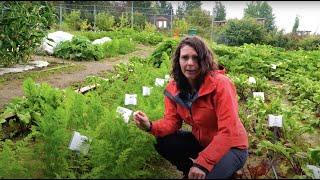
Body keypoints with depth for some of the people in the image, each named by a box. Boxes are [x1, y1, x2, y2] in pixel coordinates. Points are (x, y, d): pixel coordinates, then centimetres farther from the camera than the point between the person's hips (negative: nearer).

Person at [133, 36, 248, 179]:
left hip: (231, 146, -5)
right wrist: (151, 126, -29)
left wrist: (203, 163, -33)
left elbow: (228, 132, -28)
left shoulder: (220, 84, -26)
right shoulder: (173, 88, -7)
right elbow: (171, 122, -6)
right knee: (162, 142, -10)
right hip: (201, 141, 6)